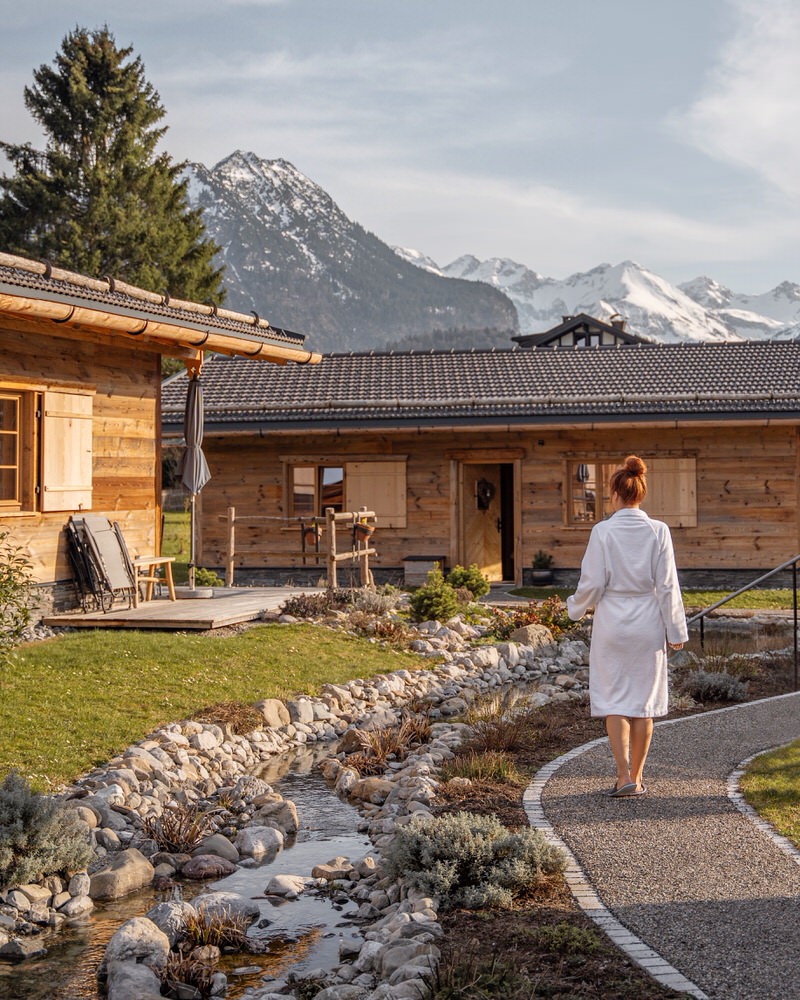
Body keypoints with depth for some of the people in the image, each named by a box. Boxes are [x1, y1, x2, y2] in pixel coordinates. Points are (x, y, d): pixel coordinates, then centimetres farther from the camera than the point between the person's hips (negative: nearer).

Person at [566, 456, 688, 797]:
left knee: (613, 701, 5)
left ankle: (624, 775, -8)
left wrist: (575, 608, 12)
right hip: (648, 627, 2)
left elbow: (593, 583, -8)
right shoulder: (658, 531, -4)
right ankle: (636, 778, 17)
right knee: (643, 702, 11)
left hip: (612, 625, -2)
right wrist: (676, 631, 4)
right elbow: (667, 585, -3)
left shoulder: (603, 531, -10)